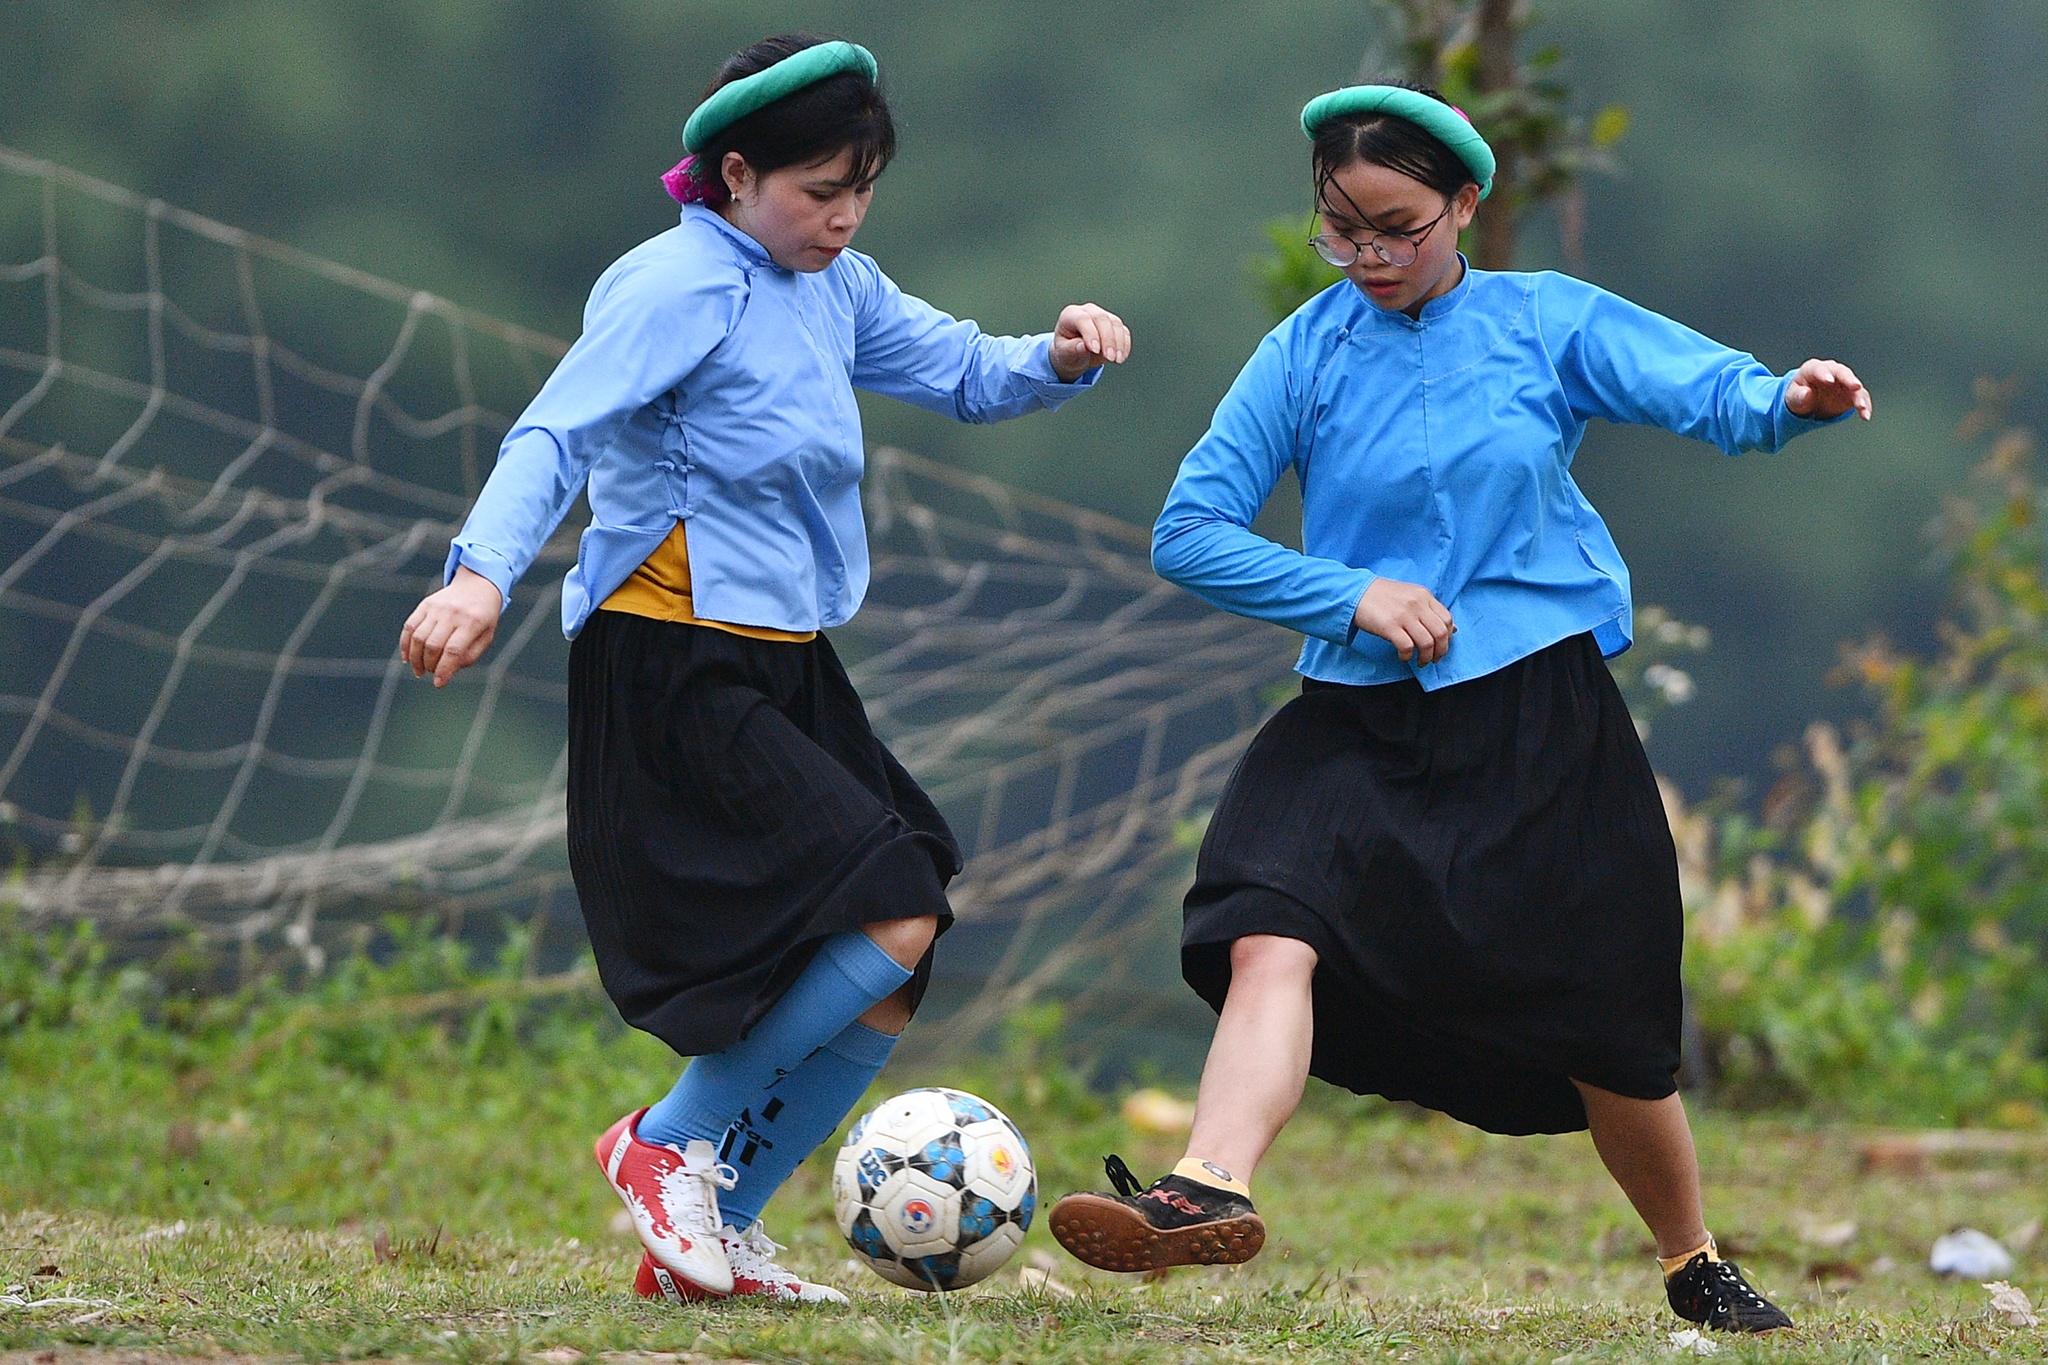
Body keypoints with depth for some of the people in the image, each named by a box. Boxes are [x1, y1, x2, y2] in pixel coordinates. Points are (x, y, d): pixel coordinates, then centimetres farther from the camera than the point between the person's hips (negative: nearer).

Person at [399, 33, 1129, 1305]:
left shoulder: (836, 288, 12)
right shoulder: (676, 289, -12)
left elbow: (965, 374, 20)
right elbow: (555, 437, -21)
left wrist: (1058, 358, -3)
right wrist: (484, 574, -37)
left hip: (785, 672, 9)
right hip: (673, 678, -9)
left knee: (894, 973, 3)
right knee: (896, 913, -18)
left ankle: (709, 1235, 12)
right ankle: (667, 1142, -3)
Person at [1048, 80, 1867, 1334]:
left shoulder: (1549, 323, 1)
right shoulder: (1307, 353, 2)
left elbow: (1711, 391, -11)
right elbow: (1191, 529, 1)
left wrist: (1790, 401, -35)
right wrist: (1351, 596, -11)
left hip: (1540, 718, -1)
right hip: (1362, 719, 1)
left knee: (1605, 1027, 5)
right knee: (1272, 936, -26)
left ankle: (1694, 1263, 27)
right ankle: (1214, 1191, -43)